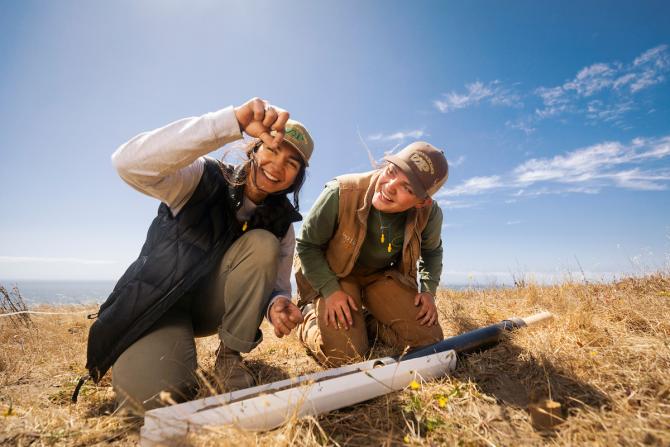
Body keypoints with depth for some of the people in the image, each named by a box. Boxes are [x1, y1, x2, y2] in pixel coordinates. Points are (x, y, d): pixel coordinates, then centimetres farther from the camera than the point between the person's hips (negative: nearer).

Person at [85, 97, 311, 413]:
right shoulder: (203, 178, -18)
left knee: (263, 244, -25)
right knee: (150, 394, -31)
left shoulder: (281, 222, -6)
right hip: (160, 303, -3)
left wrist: (277, 305, -32)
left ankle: (230, 356, -12)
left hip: (214, 306, 4)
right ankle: (176, 356, 7)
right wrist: (234, 121, -47)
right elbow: (128, 162, -37)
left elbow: (277, 285, -4)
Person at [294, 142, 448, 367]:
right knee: (344, 356, -15)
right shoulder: (341, 193, -31)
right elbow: (307, 245, -16)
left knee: (429, 340, -6)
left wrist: (428, 290, -5)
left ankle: (368, 322, 19)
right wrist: (330, 290, -21)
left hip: (383, 275, 4)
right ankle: (310, 314, 16)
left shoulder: (430, 214, -18)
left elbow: (432, 251, 8)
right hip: (334, 274, -3)